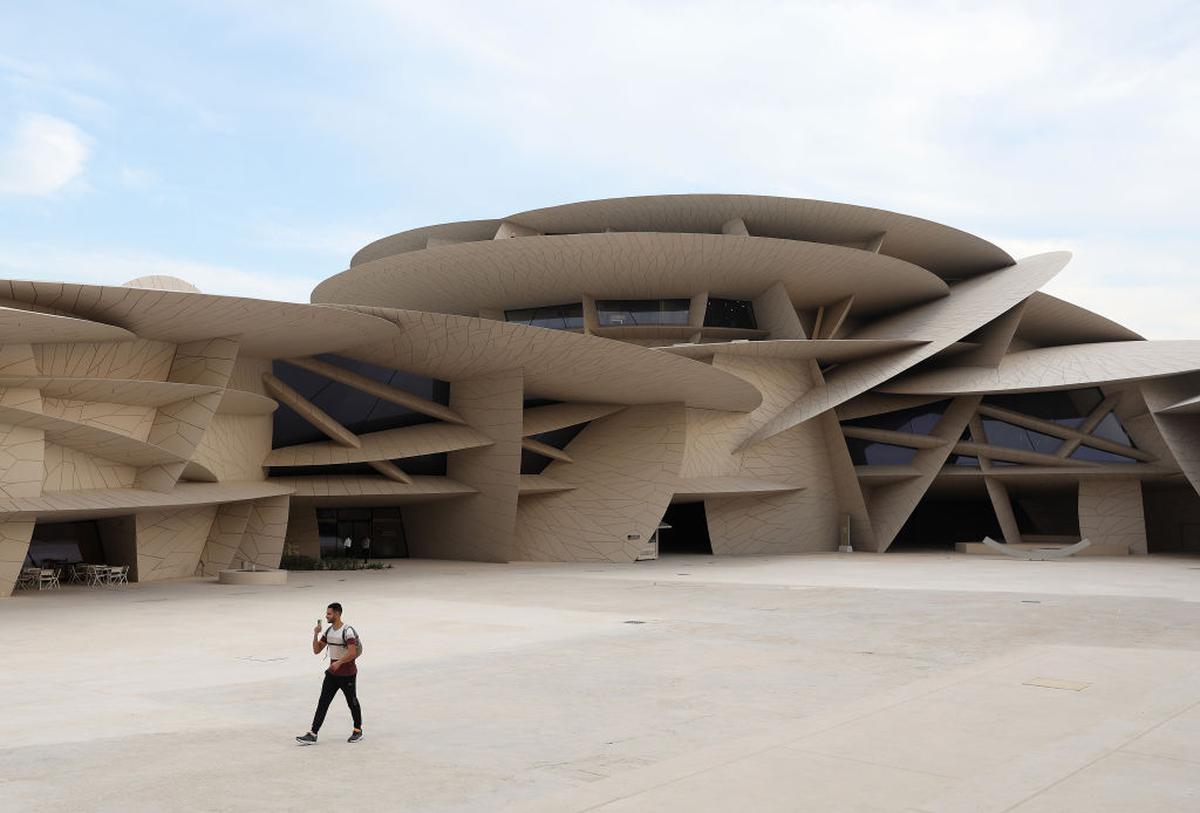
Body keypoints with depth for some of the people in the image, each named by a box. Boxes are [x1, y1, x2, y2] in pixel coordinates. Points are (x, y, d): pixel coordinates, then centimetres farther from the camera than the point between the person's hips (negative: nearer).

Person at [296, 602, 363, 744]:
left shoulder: (347, 631, -17)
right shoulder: (328, 631, 6)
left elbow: (353, 653, -24)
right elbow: (316, 650, 6)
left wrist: (339, 662, -32)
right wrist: (316, 635, -6)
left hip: (348, 674, -7)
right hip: (332, 674, 7)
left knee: (352, 703, 9)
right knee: (323, 703, -2)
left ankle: (358, 730, 27)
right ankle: (312, 735, -4)